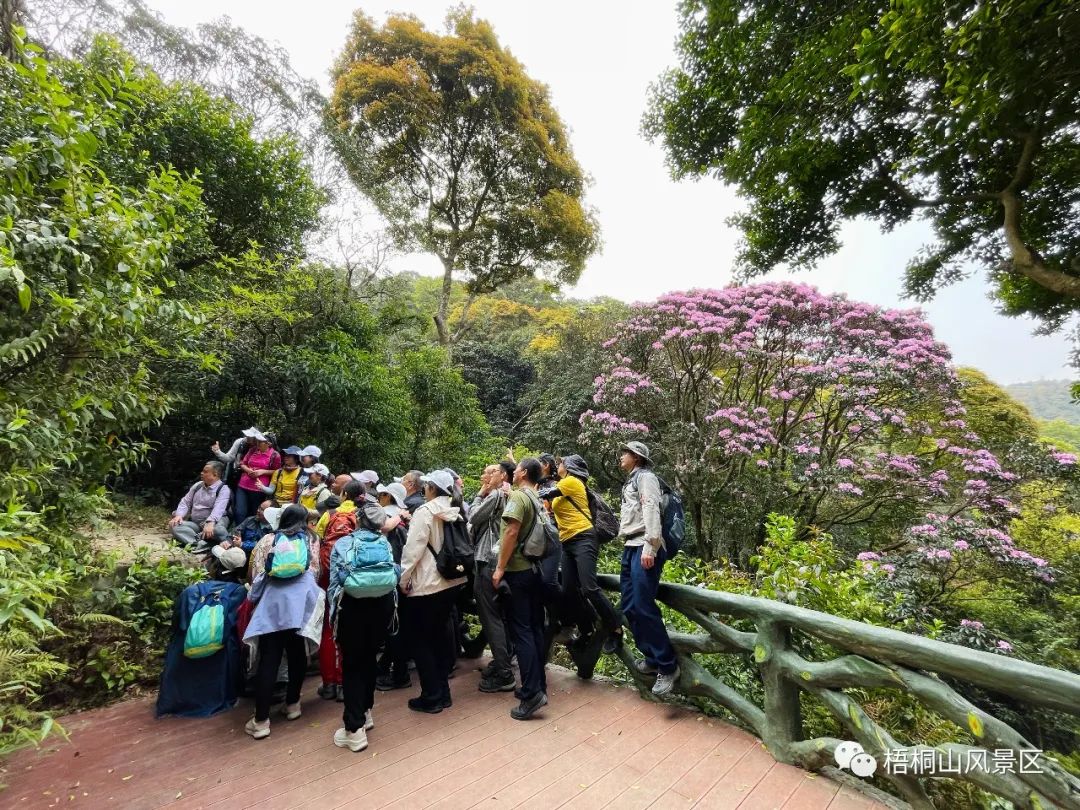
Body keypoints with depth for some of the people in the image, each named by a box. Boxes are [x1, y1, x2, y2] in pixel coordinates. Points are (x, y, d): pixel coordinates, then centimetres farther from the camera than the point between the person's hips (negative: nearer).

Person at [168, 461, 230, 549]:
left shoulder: (223, 488, -10)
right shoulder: (197, 485, 12)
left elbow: (218, 508, -25)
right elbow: (185, 502, 14)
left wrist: (210, 522, -41)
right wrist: (179, 515, -6)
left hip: (213, 522, -7)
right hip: (195, 523, 7)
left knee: (217, 529, -39)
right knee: (174, 526, -18)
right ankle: (201, 542, -31)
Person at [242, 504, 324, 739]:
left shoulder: (268, 540, 14)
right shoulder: (311, 540, 15)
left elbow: (256, 574, 11)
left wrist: (255, 596, 28)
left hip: (273, 601, 0)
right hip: (302, 601, 1)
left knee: (268, 659, 1)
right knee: (297, 655, 14)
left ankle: (261, 720, 3)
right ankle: (292, 704, 27)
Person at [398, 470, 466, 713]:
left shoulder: (425, 512, -16)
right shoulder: (455, 512, 3)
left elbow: (413, 548, -17)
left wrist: (403, 578, -7)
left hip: (425, 584, -7)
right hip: (450, 581, 7)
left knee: (421, 639, 7)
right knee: (440, 634, 18)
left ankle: (431, 697, 13)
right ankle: (442, 691, 27)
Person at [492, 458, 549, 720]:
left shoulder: (518, 495, -14)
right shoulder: (537, 499, 11)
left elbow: (512, 532, -20)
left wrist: (500, 568, -17)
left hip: (517, 570, -8)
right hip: (535, 569, 8)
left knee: (521, 631, -2)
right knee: (535, 629, 12)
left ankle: (531, 693, -1)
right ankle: (539, 686, 21)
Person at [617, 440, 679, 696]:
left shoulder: (645, 476, -2)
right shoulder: (631, 481, 25)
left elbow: (651, 511, -15)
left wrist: (649, 547, -23)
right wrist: (629, 548, 16)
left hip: (643, 549, -9)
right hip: (630, 549, 9)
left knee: (644, 607, -11)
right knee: (629, 607, 7)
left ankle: (668, 666, 0)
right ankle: (652, 658, 19)